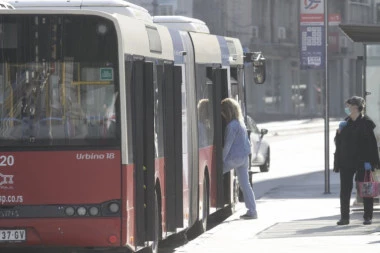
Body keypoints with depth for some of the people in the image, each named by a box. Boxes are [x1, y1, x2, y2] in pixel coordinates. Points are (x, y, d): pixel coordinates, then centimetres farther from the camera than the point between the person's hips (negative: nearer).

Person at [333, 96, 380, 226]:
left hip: (362, 161, -5)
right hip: (346, 162, 5)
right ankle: (344, 217, 7)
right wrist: (339, 132, -5)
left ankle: (368, 217, 8)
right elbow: (338, 142, 15)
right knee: (345, 190, 3)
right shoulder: (345, 122, 13)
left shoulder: (366, 123, -6)